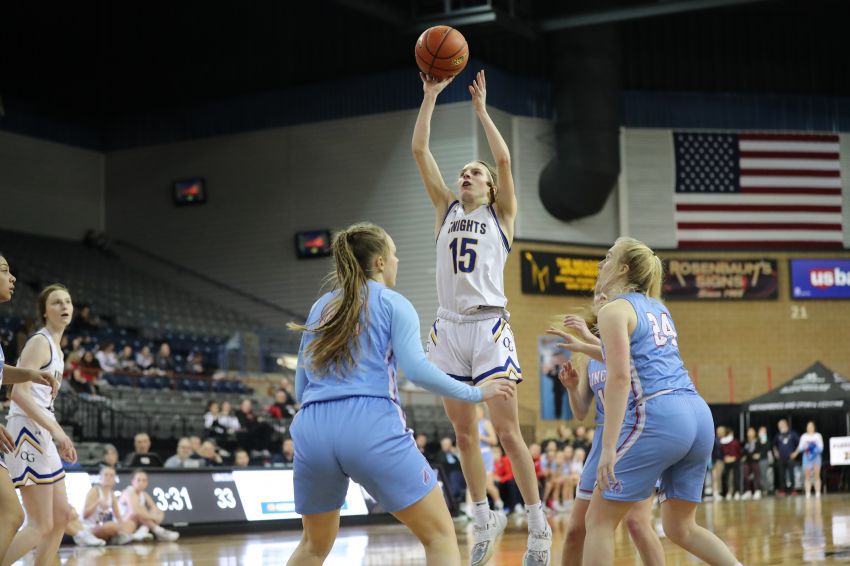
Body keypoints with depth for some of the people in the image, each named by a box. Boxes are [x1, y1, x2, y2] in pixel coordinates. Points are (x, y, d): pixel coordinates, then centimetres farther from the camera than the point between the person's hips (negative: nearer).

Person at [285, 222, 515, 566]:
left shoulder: (320, 308, 22)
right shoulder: (393, 304, 8)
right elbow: (416, 369, -7)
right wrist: (476, 394, 4)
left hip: (313, 430, 5)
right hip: (371, 428, -5)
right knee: (439, 534, 4)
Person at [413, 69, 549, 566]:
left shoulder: (502, 214, 7)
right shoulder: (447, 209, 16)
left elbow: (505, 159, -7)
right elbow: (419, 151, 10)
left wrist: (481, 109, -1)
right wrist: (431, 97, 6)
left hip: (489, 326, -4)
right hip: (449, 328, 4)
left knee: (508, 432, -6)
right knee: (465, 434, 8)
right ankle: (485, 520, 21)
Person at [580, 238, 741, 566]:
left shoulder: (614, 310, 0)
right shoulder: (658, 307, 23)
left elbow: (619, 378, -12)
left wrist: (609, 446, -16)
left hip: (658, 415, -8)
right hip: (698, 414, 8)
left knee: (599, 519, 2)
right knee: (680, 527, 17)